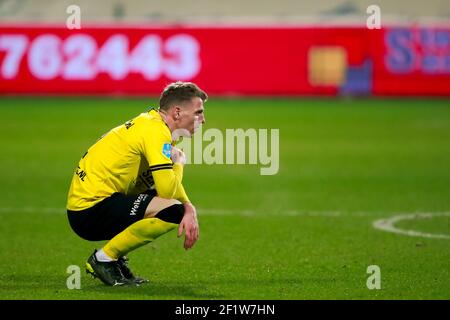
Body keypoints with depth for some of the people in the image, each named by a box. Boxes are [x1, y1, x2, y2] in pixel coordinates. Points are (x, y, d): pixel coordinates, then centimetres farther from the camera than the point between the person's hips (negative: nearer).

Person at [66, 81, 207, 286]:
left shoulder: (150, 122, 15)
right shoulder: (156, 132, -15)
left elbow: (167, 183, 19)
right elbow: (168, 189, -23)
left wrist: (189, 209, -1)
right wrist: (179, 162, -2)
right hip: (90, 210, -10)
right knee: (173, 211, -25)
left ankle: (114, 258, 11)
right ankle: (105, 258, -10)